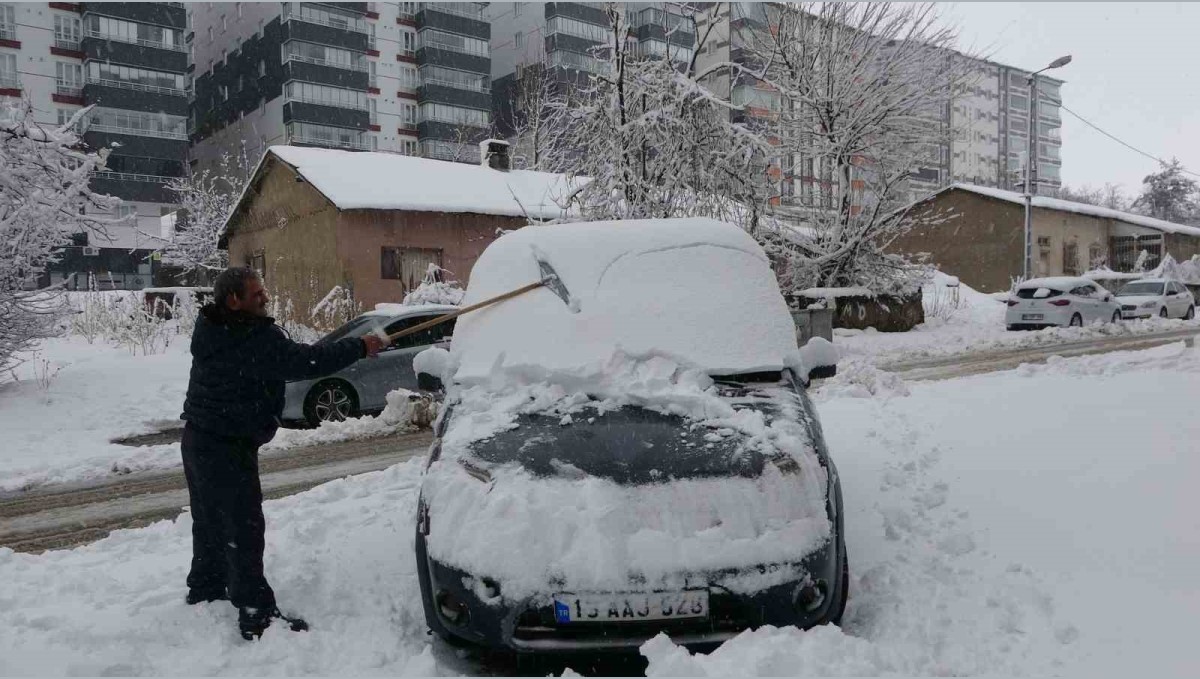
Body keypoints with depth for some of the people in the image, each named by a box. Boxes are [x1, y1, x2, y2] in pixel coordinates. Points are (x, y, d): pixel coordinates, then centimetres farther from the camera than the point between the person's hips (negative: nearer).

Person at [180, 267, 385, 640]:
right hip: (227, 446, -10)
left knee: (211, 521, 23)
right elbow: (304, 361, -26)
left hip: (199, 438, 10)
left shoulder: (213, 329, 7)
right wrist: (359, 347, -19)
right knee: (244, 528, -6)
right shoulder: (255, 337, -24)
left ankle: (205, 588, 39)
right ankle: (256, 615, -2)